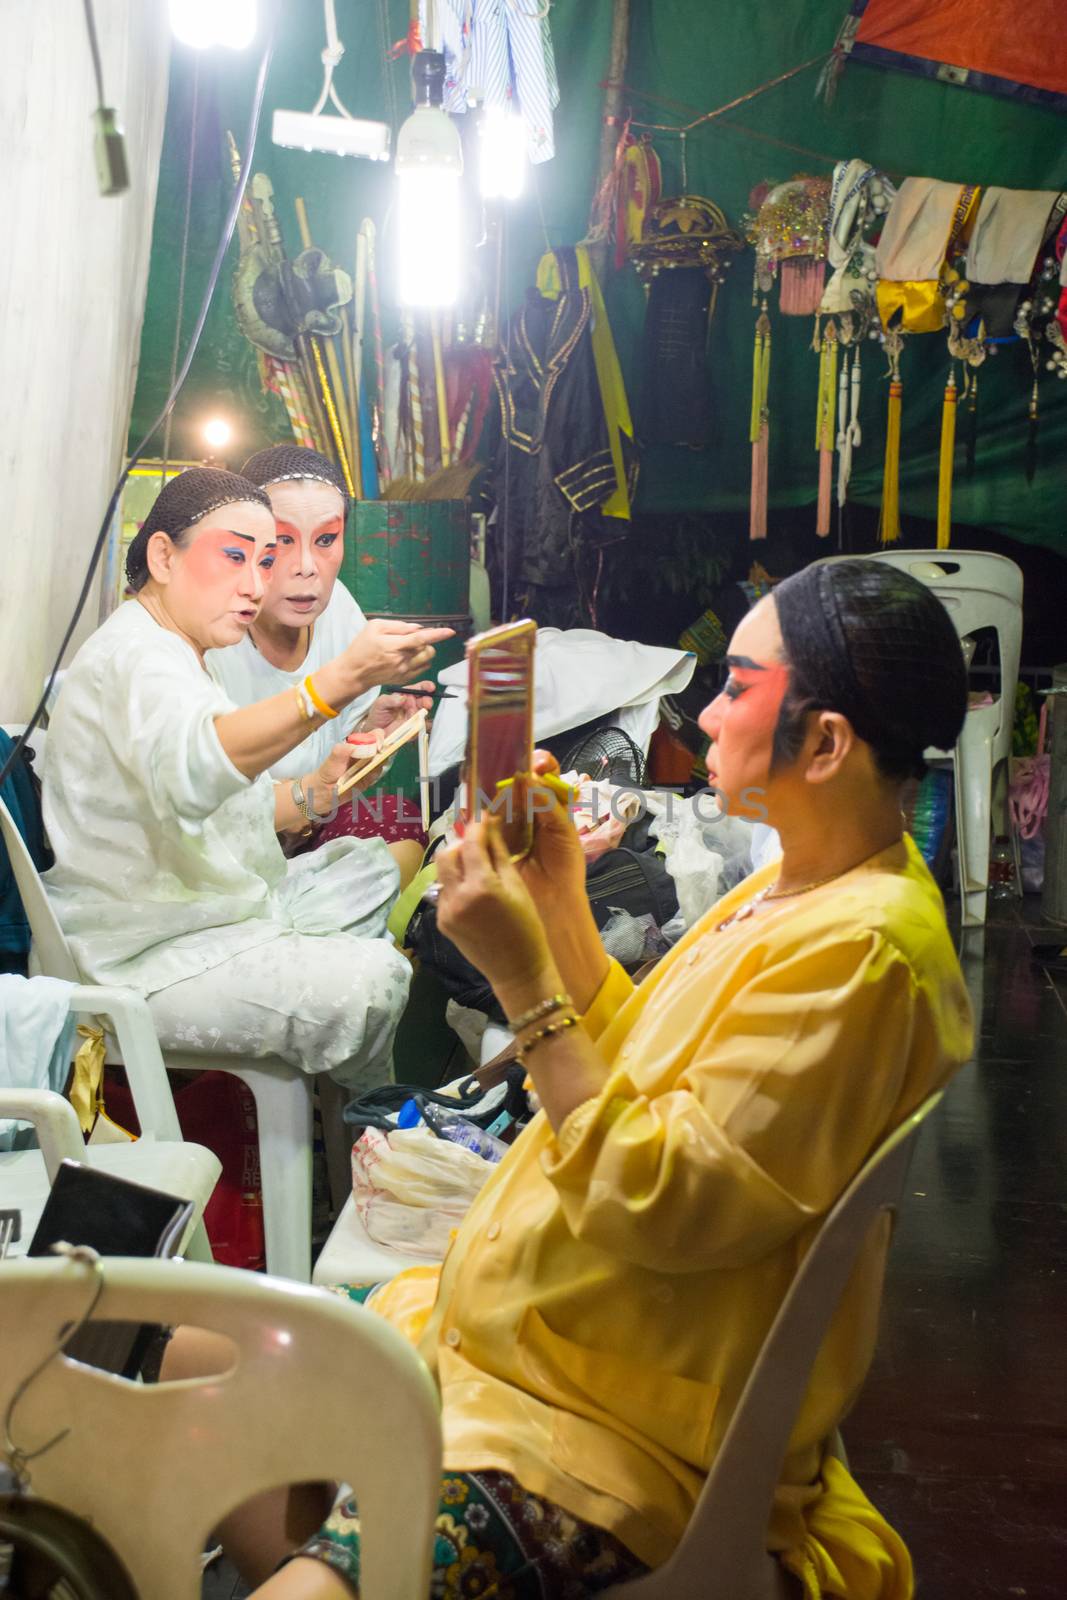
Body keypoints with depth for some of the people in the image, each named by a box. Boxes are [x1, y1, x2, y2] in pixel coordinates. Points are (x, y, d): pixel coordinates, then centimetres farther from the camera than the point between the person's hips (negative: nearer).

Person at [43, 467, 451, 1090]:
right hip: (141, 962, -11)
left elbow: (229, 812, 19)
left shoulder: (173, 655, 17)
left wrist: (317, 789, 1)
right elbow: (193, 770, -43)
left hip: (214, 914, 11)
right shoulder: (134, 656, -19)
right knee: (374, 982, -24)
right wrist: (344, 679, -51)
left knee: (372, 864, 20)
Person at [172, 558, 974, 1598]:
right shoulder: (795, 886, 6)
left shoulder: (860, 948, -24)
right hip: (513, 1320, 10)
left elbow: (656, 1204, -26)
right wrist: (560, 900, 3)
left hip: (634, 1431, -9)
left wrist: (524, 978, -24)